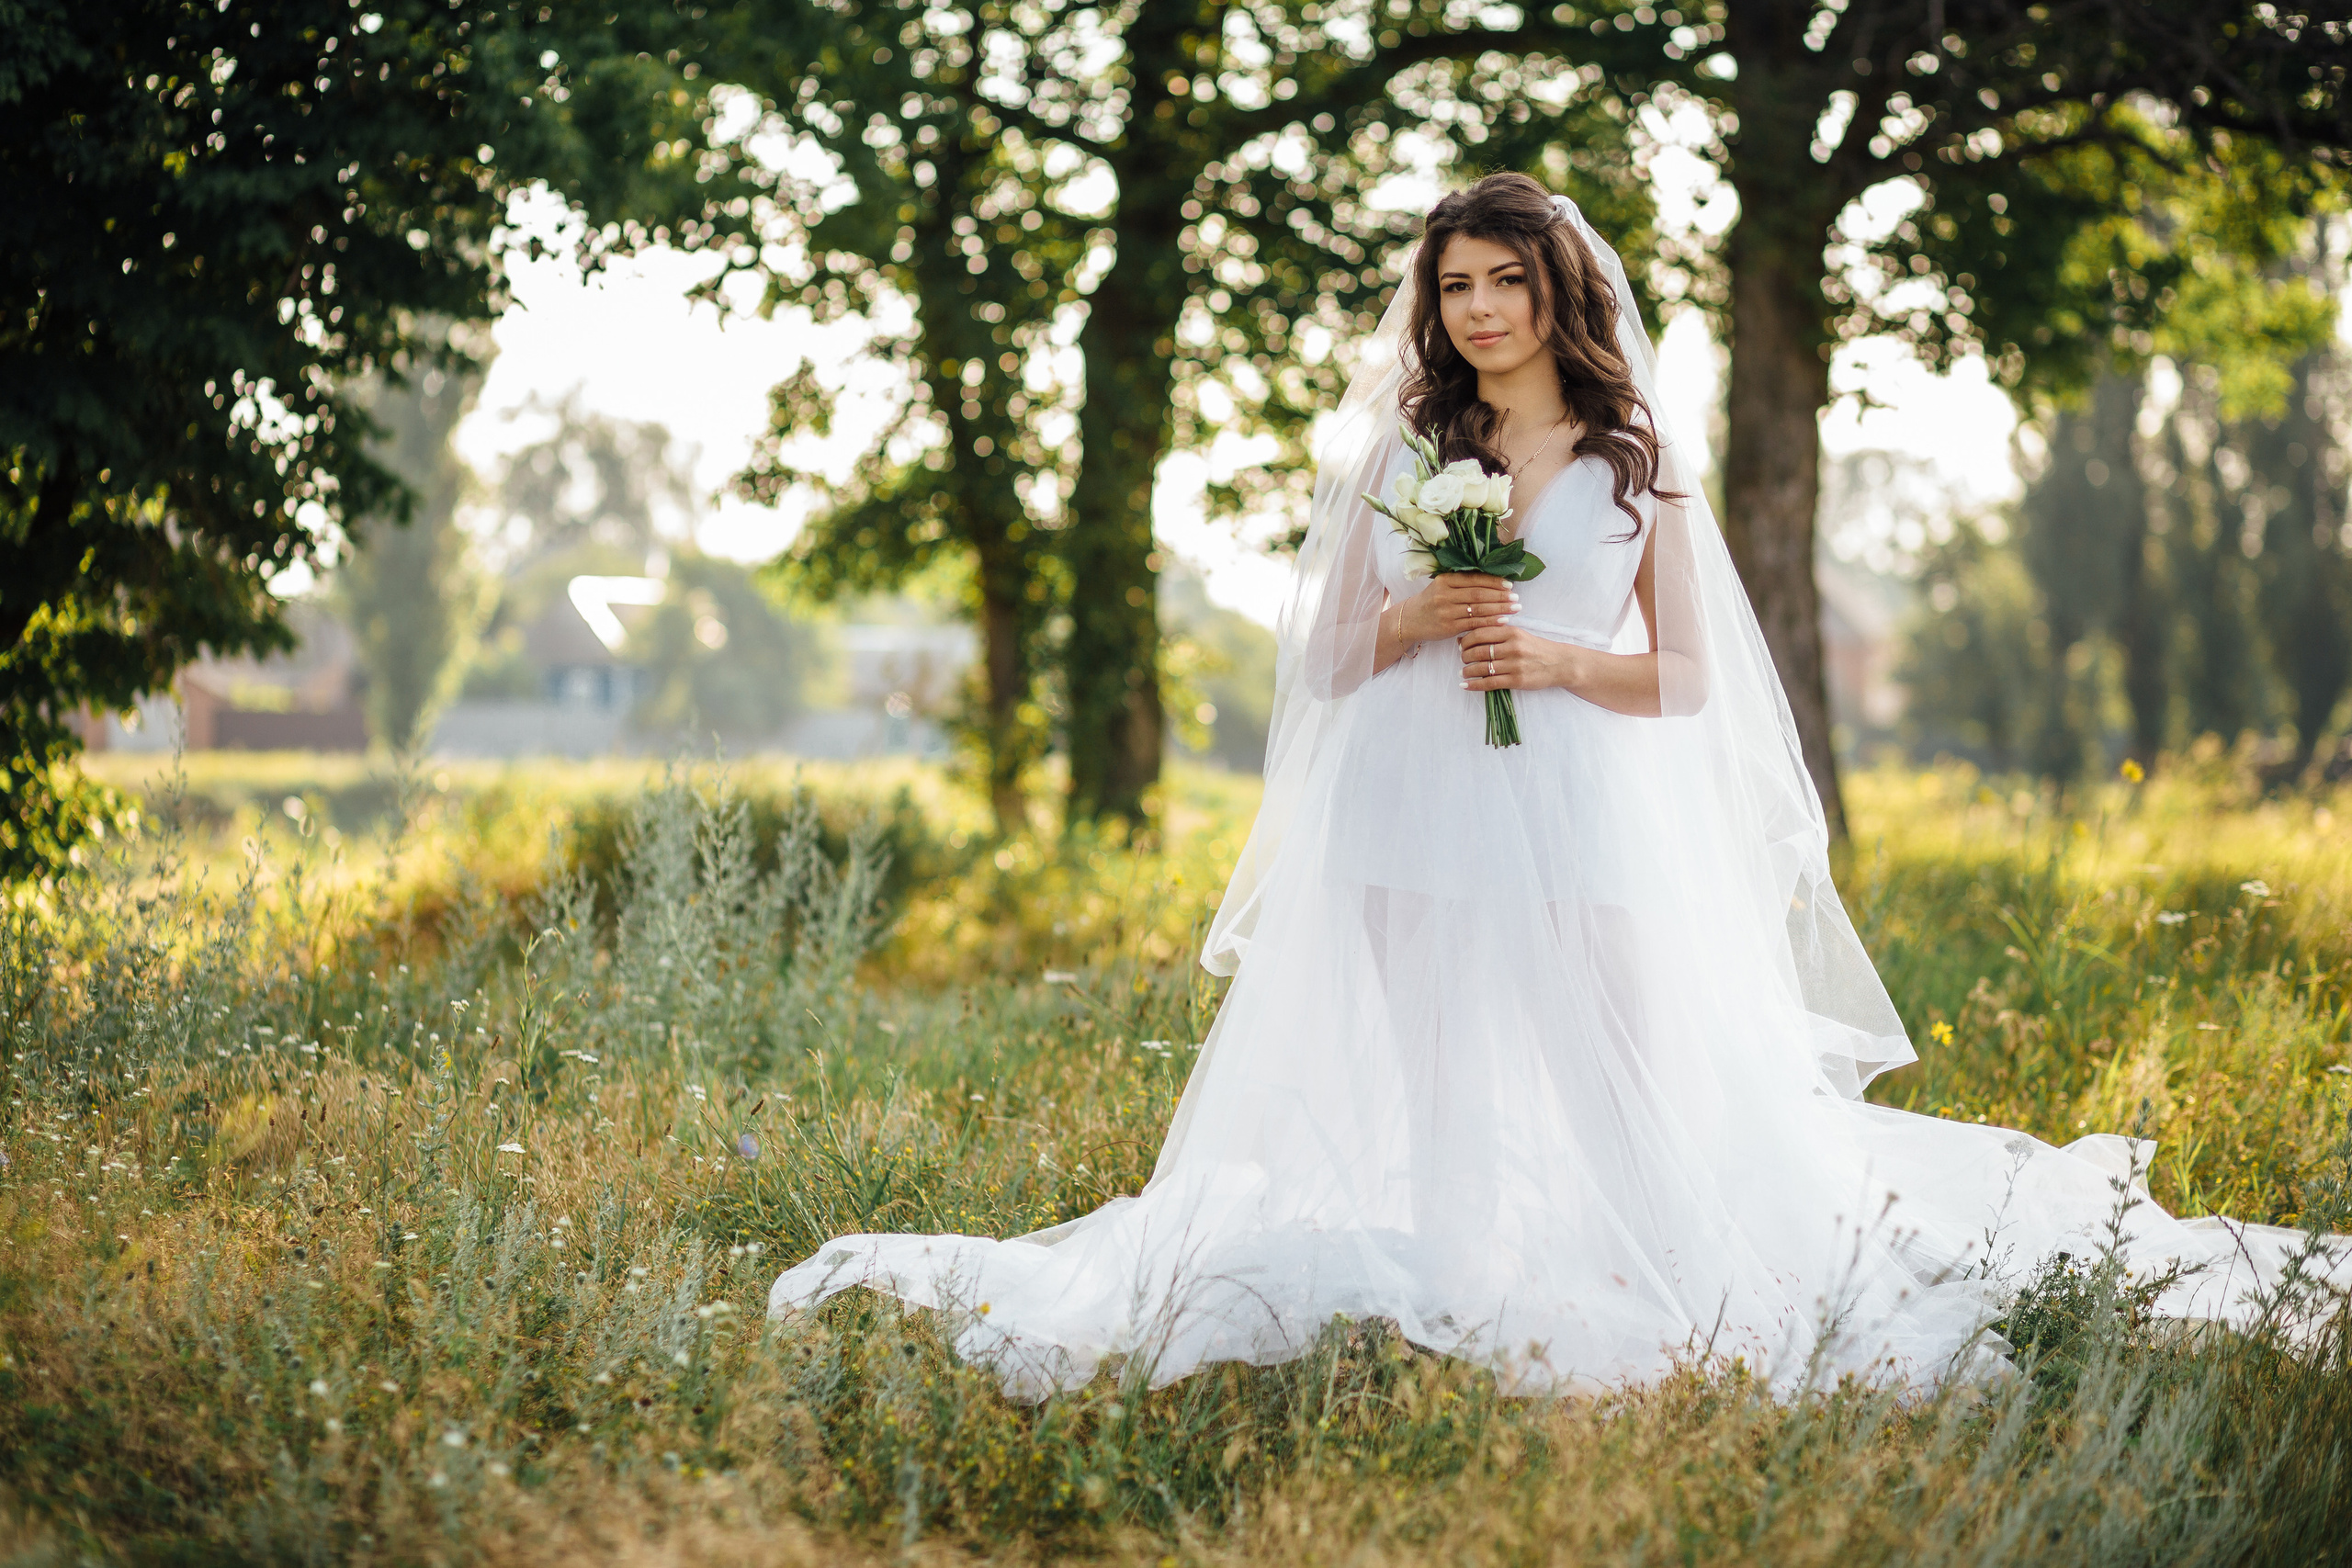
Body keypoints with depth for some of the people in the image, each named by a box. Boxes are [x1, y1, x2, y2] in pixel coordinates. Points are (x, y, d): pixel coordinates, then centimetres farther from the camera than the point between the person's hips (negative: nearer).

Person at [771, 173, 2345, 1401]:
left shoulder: (1641, 461, 9)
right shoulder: (1397, 454, 13)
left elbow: (1687, 679, 8)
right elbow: (1325, 660, 13)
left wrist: (1555, 655, -9)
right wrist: (1416, 621, -6)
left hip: (1583, 837, -1)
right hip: (1407, 837, 1)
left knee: (1613, 1132, -5)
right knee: (1405, 1130, -3)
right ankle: (1418, 1310, 7)